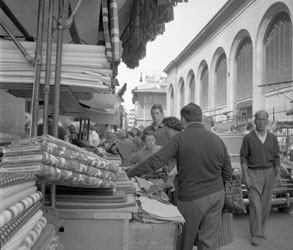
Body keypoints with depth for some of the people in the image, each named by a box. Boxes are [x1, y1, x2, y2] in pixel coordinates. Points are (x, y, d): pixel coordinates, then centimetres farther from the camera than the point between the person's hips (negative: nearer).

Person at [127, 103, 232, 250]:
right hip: (217, 195, 4)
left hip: (192, 198, -4)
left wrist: (129, 174, -12)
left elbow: (155, 161, -19)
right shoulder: (217, 140, 0)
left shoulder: (180, 139, -13)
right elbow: (227, 173, 5)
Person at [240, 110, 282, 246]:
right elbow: (243, 157, -7)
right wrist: (245, 176, -14)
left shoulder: (272, 138, 3)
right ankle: (255, 234, -1)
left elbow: (276, 157, 7)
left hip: (269, 173, 3)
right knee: (255, 203, -8)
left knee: (265, 203, 8)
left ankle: (260, 229, 24)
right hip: (253, 174, -3)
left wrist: (278, 174, -3)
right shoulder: (248, 138, -7)